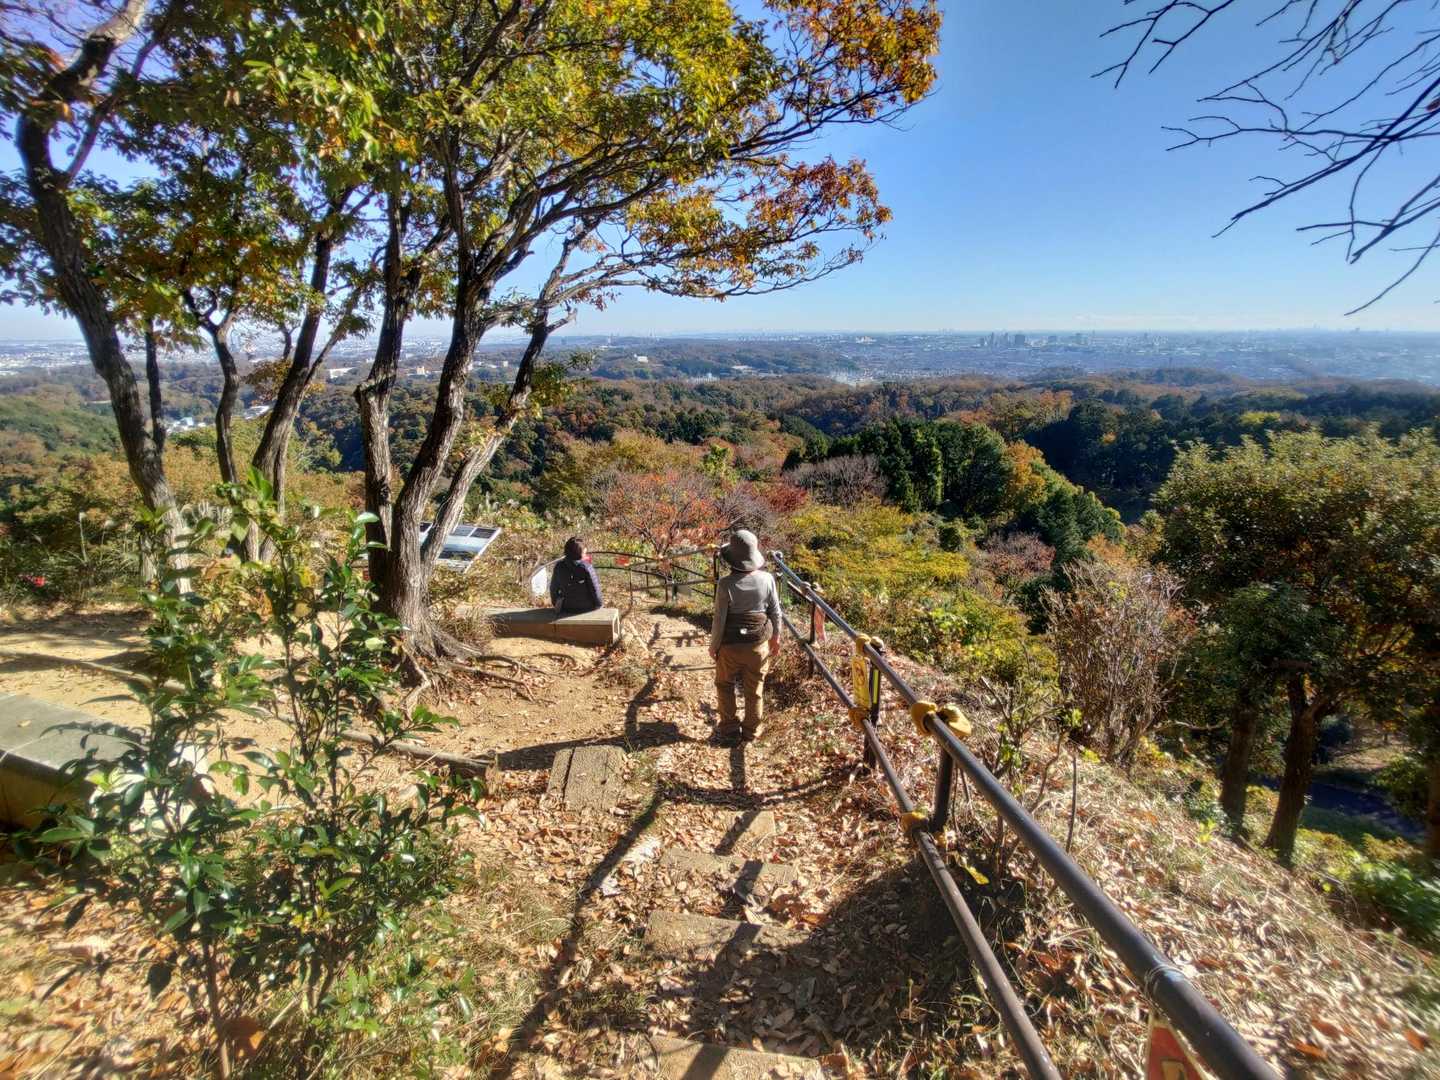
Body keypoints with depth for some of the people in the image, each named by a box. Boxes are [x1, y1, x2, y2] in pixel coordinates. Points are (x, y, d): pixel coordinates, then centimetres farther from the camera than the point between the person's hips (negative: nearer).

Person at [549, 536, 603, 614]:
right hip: (586, 608, -4)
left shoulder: (559, 566, -13)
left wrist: (556, 603, 17)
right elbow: (594, 589, -18)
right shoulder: (586, 568, -25)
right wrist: (599, 603, 1)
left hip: (566, 608, 4)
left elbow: (553, 588, -1)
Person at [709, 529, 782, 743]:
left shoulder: (726, 583, -22)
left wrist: (713, 645, 0)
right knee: (754, 690, 17)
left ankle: (729, 727, 29)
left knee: (724, 685, 22)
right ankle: (751, 731, 30)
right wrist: (775, 638, 13)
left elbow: (719, 619, -15)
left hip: (730, 645, -2)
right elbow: (775, 612, -2)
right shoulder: (767, 579, -12)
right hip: (758, 645, 2)